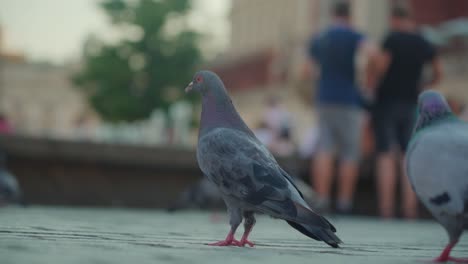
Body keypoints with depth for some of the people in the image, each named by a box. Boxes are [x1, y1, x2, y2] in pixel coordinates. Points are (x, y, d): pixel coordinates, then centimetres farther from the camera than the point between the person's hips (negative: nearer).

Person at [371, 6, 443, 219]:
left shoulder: (392, 39, -10)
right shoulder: (424, 44, 8)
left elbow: (381, 65, -20)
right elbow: (438, 73, 17)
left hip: (387, 100, -5)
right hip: (410, 104, 5)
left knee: (386, 155, -4)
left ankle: (386, 209, -8)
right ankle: (410, 209, 1)